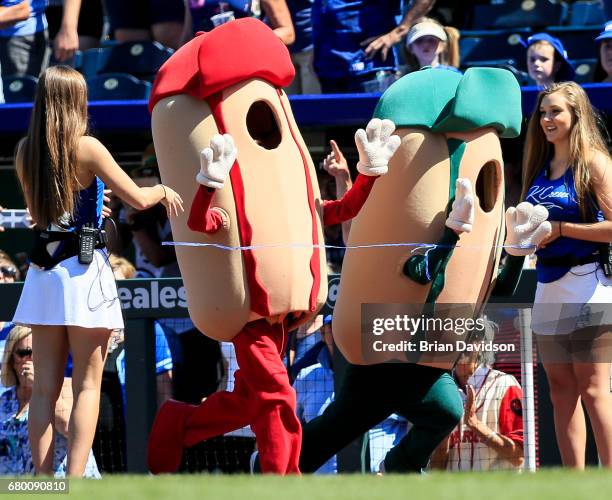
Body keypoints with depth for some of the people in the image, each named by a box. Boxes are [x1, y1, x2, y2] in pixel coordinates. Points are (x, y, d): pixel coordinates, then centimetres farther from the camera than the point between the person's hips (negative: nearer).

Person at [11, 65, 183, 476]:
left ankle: (43, 481, 2)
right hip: (84, 271, -5)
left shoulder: (25, 152, 6)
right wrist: (164, 190, 15)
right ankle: (75, 481, -10)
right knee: (87, 384, -1)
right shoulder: (86, 148, -10)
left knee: (45, 386, 6)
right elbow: (138, 198, -6)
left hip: (43, 270, 5)